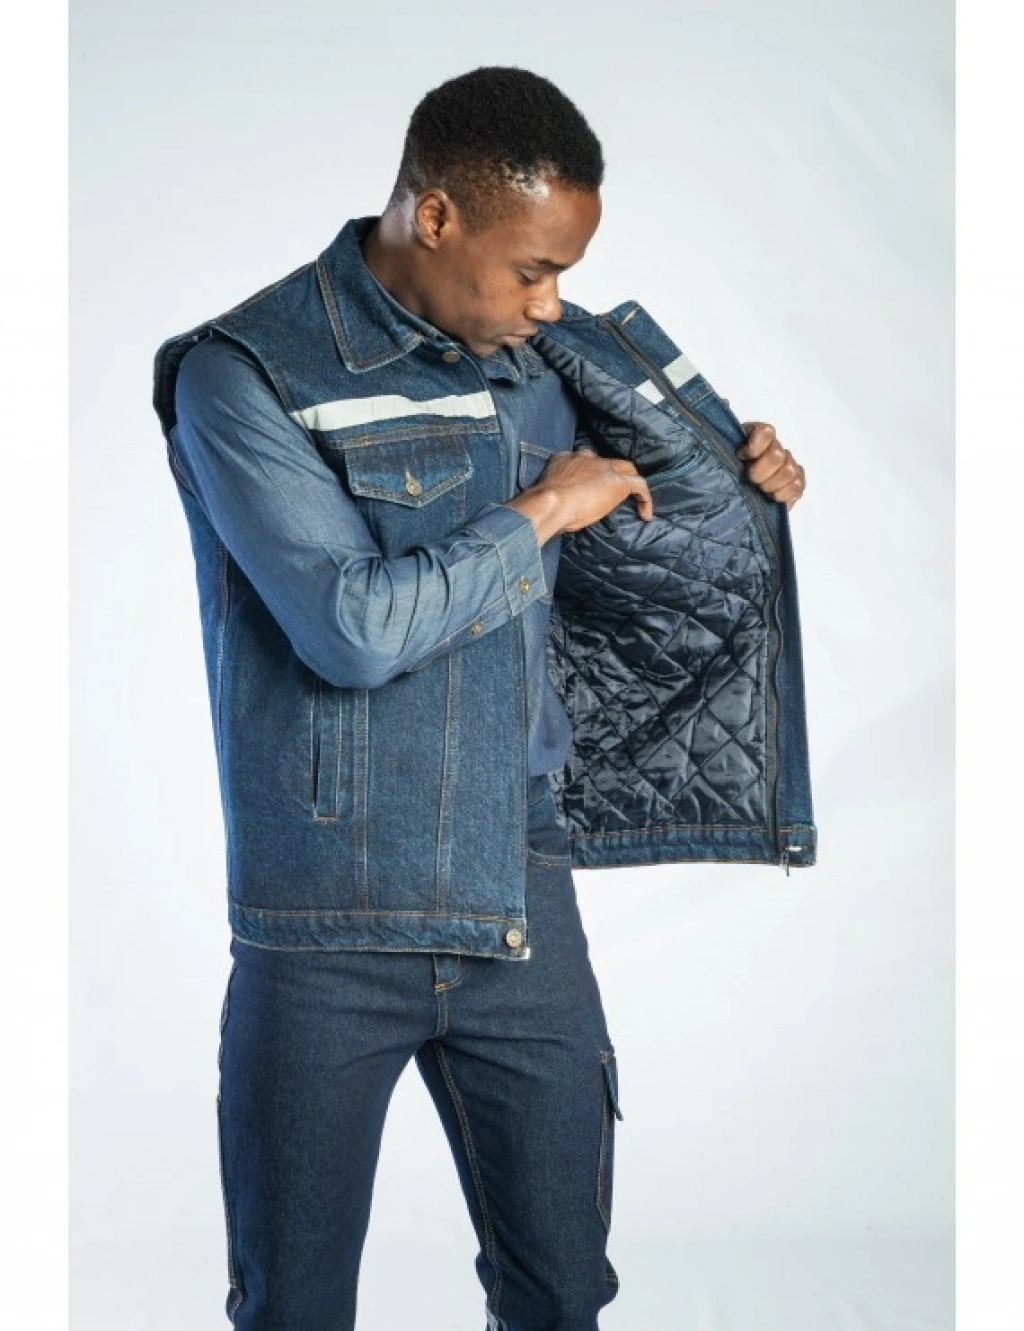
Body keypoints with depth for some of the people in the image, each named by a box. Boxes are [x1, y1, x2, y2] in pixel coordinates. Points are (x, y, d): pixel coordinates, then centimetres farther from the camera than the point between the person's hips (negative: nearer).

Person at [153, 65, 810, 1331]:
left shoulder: (534, 364, 8)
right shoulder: (245, 374, -10)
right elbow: (354, 629, -21)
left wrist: (737, 478, 9)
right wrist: (543, 511, -11)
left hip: (520, 899, 5)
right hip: (330, 928, -4)